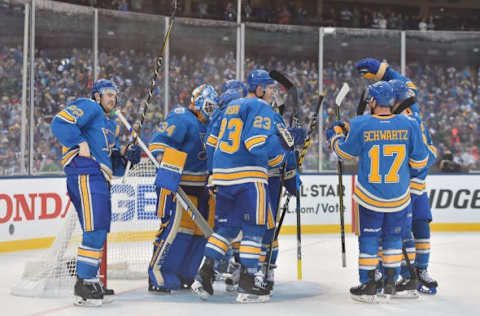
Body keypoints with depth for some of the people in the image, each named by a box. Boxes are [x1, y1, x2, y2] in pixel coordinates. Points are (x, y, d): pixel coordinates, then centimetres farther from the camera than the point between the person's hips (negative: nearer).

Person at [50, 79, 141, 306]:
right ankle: (83, 286, -15)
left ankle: (88, 281, 24)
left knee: (98, 232, 14)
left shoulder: (111, 126, 30)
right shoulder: (89, 107, 3)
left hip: (99, 180, 10)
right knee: (95, 230, -16)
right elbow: (59, 123, -13)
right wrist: (80, 143, -17)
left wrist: (125, 155, 7)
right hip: (85, 174, -10)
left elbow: (114, 167, 26)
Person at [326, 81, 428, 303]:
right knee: (393, 236, 18)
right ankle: (390, 284, 23)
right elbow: (420, 162, -2)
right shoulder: (409, 125, -9)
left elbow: (345, 152, 3)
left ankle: (368, 286, 13)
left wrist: (336, 135, 22)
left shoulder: (360, 125, -13)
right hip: (400, 198, 2)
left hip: (369, 197, -2)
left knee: (368, 237, 11)